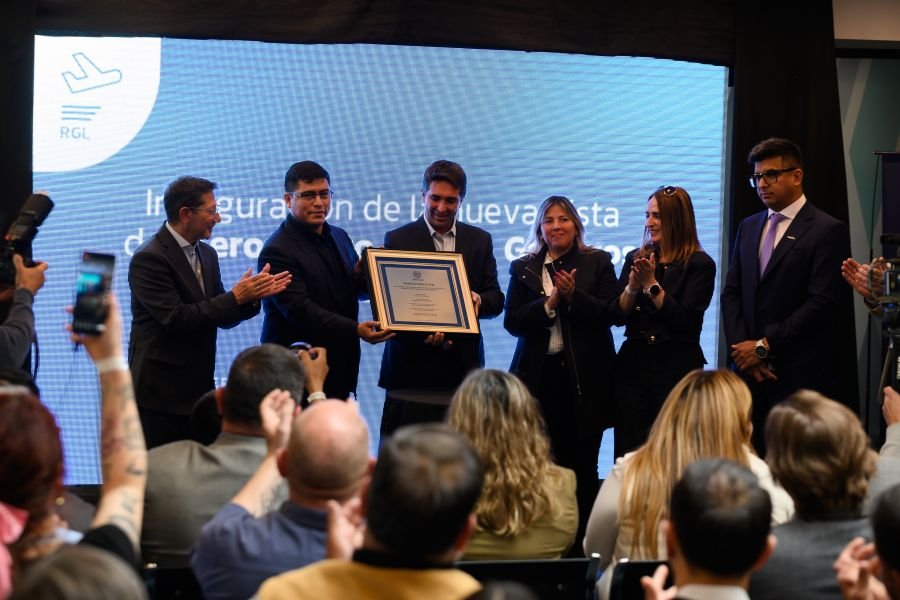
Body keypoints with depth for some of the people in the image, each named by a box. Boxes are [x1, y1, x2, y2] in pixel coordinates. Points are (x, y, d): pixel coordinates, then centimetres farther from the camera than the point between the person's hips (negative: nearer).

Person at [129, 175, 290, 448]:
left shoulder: (206, 255, 12)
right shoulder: (149, 258, -13)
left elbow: (221, 317, 14)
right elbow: (175, 318, -21)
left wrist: (253, 296, -4)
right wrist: (235, 297, -17)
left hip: (199, 390, 8)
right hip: (160, 395, -7)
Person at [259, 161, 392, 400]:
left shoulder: (339, 236, 12)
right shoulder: (277, 251, -14)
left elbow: (355, 289, 22)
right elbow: (300, 309, -23)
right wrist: (355, 330, -33)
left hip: (340, 370, 7)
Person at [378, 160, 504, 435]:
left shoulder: (480, 240, 13)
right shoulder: (398, 240, 3)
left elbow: (496, 299, 11)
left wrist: (478, 301, -13)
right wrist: (421, 330, -19)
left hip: (463, 368, 3)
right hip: (412, 364, -2)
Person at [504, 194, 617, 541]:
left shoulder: (598, 263, 6)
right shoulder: (523, 269, 11)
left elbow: (609, 314, -3)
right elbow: (512, 322, 2)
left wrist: (573, 296, -16)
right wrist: (549, 303, -11)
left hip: (585, 377, -1)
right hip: (539, 376, 1)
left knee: (582, 464, 2)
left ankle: (584, 540, 8)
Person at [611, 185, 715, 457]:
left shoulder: (699, 264, -4)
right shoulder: (635, 258, 11)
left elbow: (685, 320, -13)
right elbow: (617, 316, 7)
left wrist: (651, 284, -14)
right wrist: (632, 286, -10)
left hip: (677, 366, -4)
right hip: (633, 363, 4)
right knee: (628, 450, 2)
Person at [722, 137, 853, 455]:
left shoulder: (829, 231, -4)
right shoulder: (749, 227, 16)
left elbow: (823, 303, -12)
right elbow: (731, 293, 14)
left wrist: (764, 345, -11)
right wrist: (742, 348, -2)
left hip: (800, 375, -5)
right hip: (750, 370, 5)